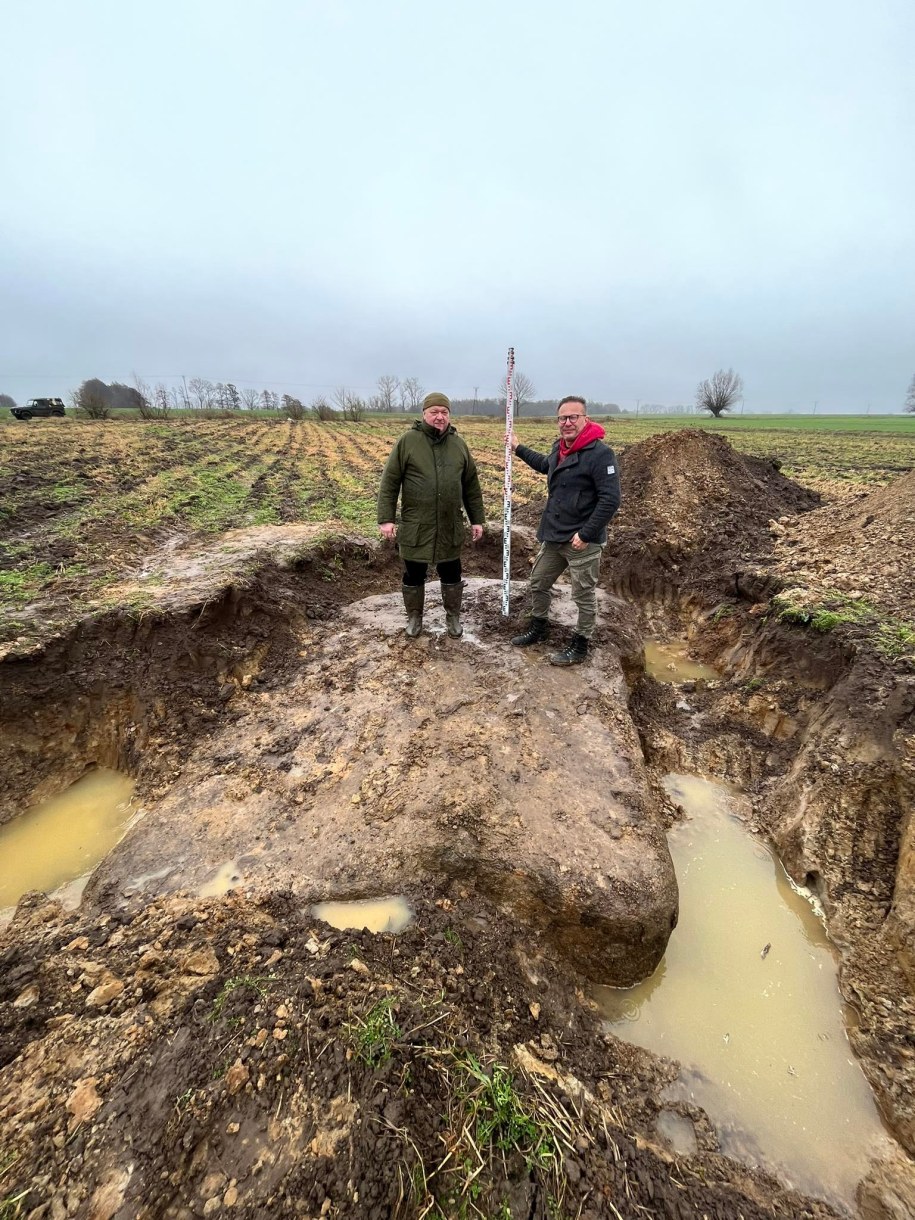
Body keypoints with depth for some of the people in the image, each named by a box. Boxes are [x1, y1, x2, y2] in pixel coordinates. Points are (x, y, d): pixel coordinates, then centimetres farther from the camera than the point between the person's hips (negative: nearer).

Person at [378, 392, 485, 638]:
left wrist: (477, 519, 9)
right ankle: (414, 616, 32)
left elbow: (471, 486, 11)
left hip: (450, 528, 3)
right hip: (415, 528, -2)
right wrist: (386, 518, -11)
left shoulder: (458, 444, 6)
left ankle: (453, 616, 32)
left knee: (451, 575, 13)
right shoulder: (408, 441, -4)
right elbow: (389, 482, -5)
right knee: (414, 576, 11)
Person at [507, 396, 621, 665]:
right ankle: (539, 628, 40)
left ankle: (580, 646, 22)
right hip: (553, 536, 8)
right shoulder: (559, 447, 9)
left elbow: (610, 500, -22)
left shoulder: (600, 453, -17)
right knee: (538, 584, 19)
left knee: (584, 595, 6)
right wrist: (518, 448, 35)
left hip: (583, 542, -8)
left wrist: (586, 534, -23)